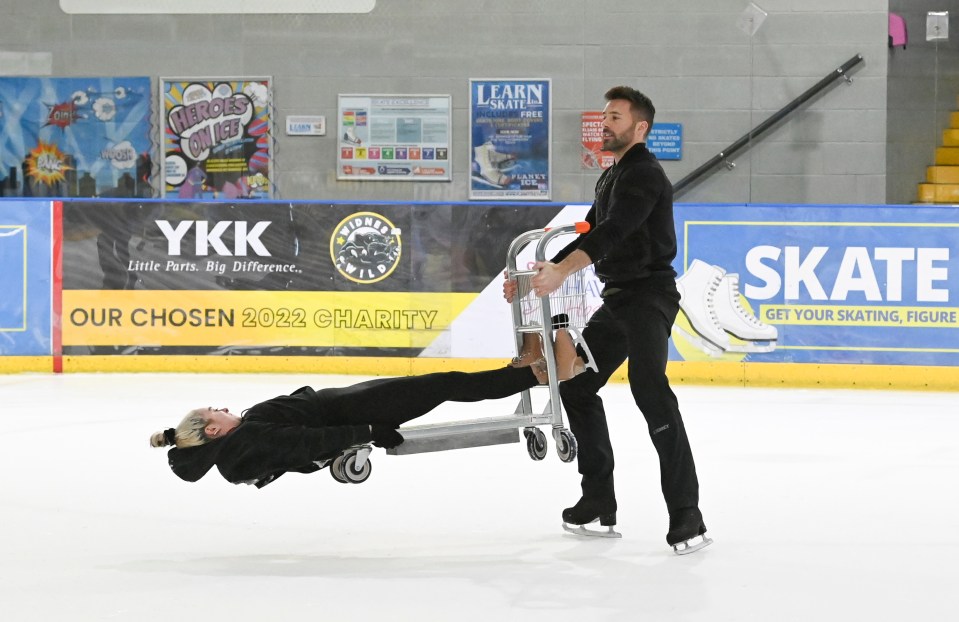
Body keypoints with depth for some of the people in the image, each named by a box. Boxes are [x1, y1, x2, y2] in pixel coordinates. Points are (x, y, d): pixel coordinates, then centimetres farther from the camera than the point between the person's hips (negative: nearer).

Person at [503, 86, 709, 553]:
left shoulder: (644, 174, -13)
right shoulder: (611, 177, 19)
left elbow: (612, 232, -28)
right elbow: (590, 237, 23)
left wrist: (561, 272, -40)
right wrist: (537, 276, 14)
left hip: (650, 295, -11)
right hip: (617, 299, 11)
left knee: (649, 389, -24)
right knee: (576, 384, 13)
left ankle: (686, 514, -27)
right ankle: (599, 501, 20)